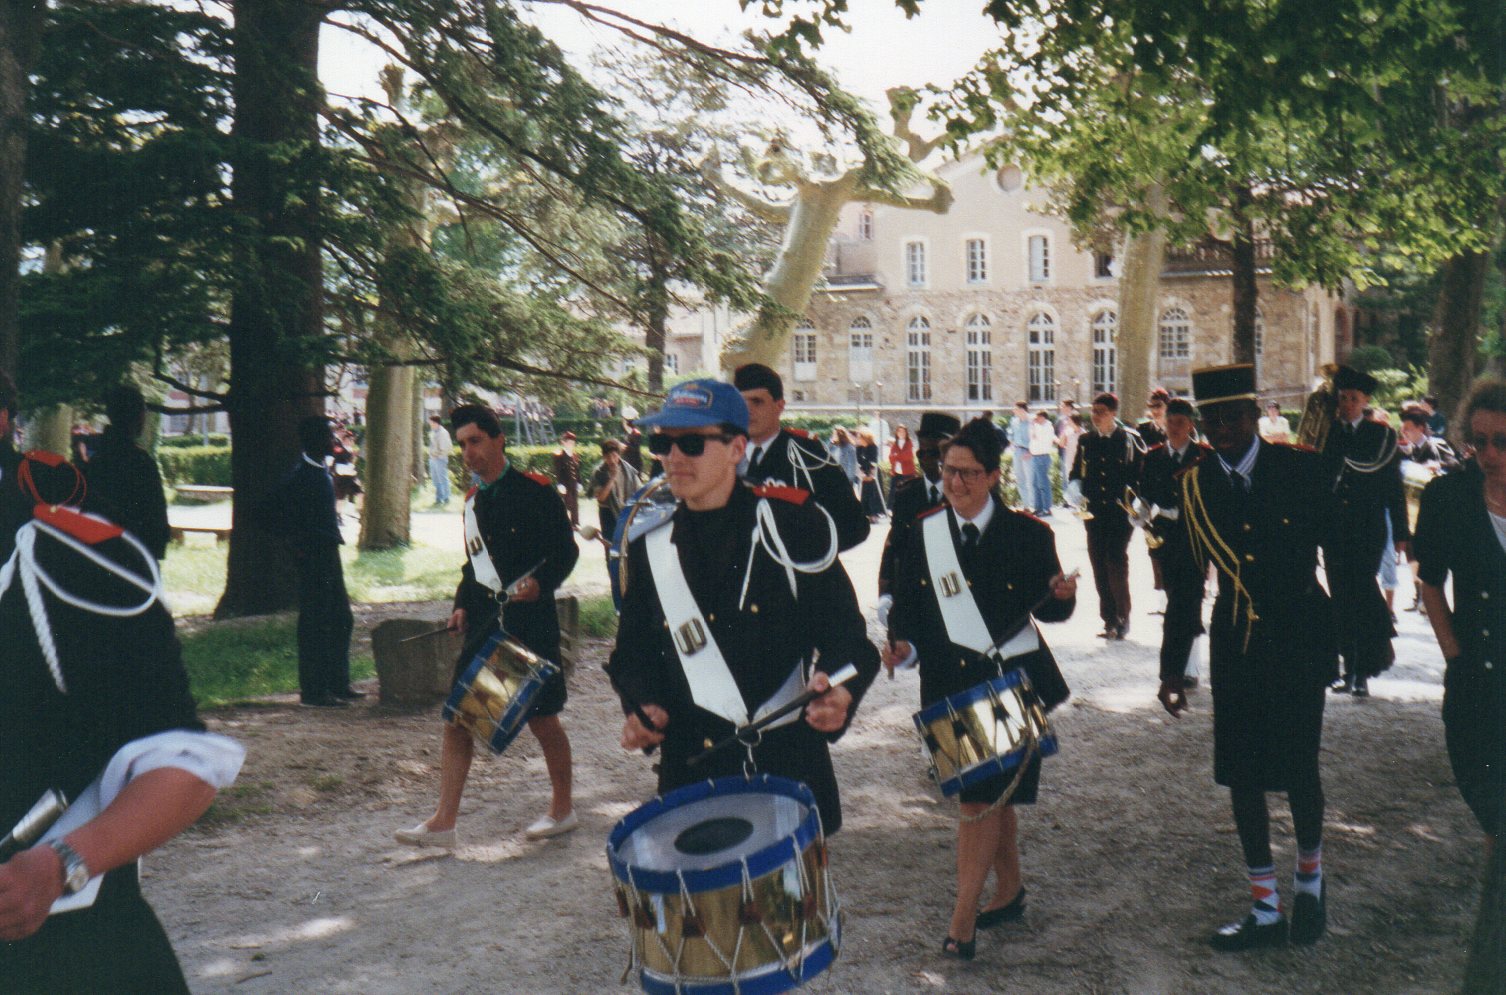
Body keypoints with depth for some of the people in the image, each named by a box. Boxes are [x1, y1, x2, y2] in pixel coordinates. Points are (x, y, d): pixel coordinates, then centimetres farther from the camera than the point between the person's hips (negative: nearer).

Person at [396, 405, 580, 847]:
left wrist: (541, 582, -24)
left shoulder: (535, 490, -6)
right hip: (483, 622, 6)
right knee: (456, 716, -1)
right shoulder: (473, 500, 14)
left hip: (530, 620, -6)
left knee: (542, 719, 5)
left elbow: (566, 550, -7)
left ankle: (563, 809, 24)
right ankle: (444, 821, 3)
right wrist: (461, 605, 9)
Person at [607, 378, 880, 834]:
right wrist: (640, 706, -5)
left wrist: (838, 691, -22)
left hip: (789, 769, -2)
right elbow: (634, 649, 14)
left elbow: (844, 630, -2)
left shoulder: (791, 520, -4)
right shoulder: (648, 542, 5)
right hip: (690, 774, 2)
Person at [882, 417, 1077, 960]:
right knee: (992, 795, 17)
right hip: (950, 686, 4)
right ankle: (1009, 890, 36)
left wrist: (1061, 596, -20)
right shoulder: (924, 533, 4)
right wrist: (903, 644, -10)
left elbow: (1047, 610, 1)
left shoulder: (1027, 534, -3)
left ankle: (962, 920, 2)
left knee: (981, 797, -7)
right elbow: (905, 604, 8)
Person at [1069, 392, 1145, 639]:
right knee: (1099, 566, 4)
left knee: (1116, 563, -10)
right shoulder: (1086, 440, 10)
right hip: (1094, 513, 4)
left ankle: (1122, 618, 4)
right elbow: (1076, 473, 16)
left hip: (1120, 511, -4)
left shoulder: (1130, 438, -1)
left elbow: (1143, 473, 0)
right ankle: (1110, 620, 12)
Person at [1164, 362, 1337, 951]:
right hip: (1235, 644, 3)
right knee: (1240, 774, 6)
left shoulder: (1302, 469, -7)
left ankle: (1310, 874, 32)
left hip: (1300, 640, -3)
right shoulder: (1194, 484, 0)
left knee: (1297, 768, -1)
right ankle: (1266, 911, 21)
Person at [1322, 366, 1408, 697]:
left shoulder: (1382, 435, 4)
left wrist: (1401, 533, 0)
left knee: (1362, 594, -11)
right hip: (1334, 530, 2)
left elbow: (1394, 488, 4)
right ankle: (1351, 669, 17)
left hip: (1368, 532, -2)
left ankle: (1363, 672, -4)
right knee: (1342, 601, 6)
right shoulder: (1326, 432, 7)